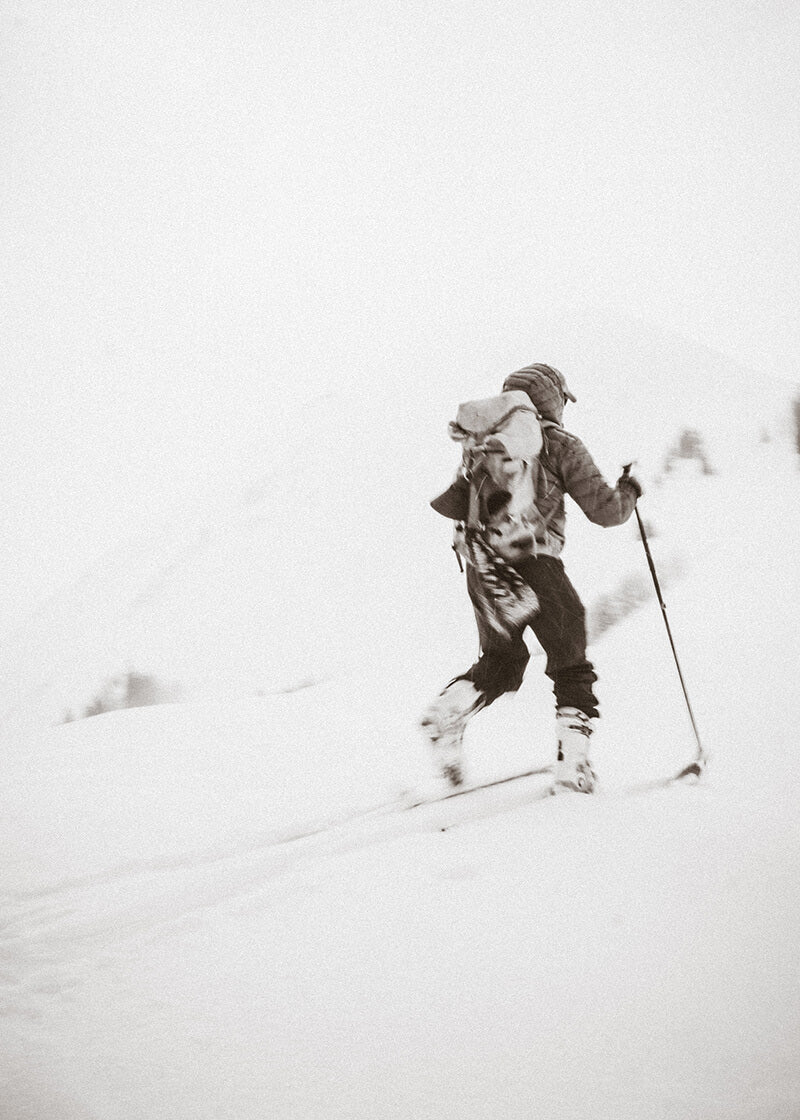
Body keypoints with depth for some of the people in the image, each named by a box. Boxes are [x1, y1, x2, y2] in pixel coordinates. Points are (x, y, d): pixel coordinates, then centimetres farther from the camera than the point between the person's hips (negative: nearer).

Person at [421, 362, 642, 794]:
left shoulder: (483, 444, 14)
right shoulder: (559, 445, 2)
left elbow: (447, 506, 9)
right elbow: (605, 510, 1)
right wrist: (628, 492, 22)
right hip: (533, 564, -5)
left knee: (500, 663, 22)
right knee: (571, 667, 10)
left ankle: (448, 710, -2)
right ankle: (572, 762, 2)